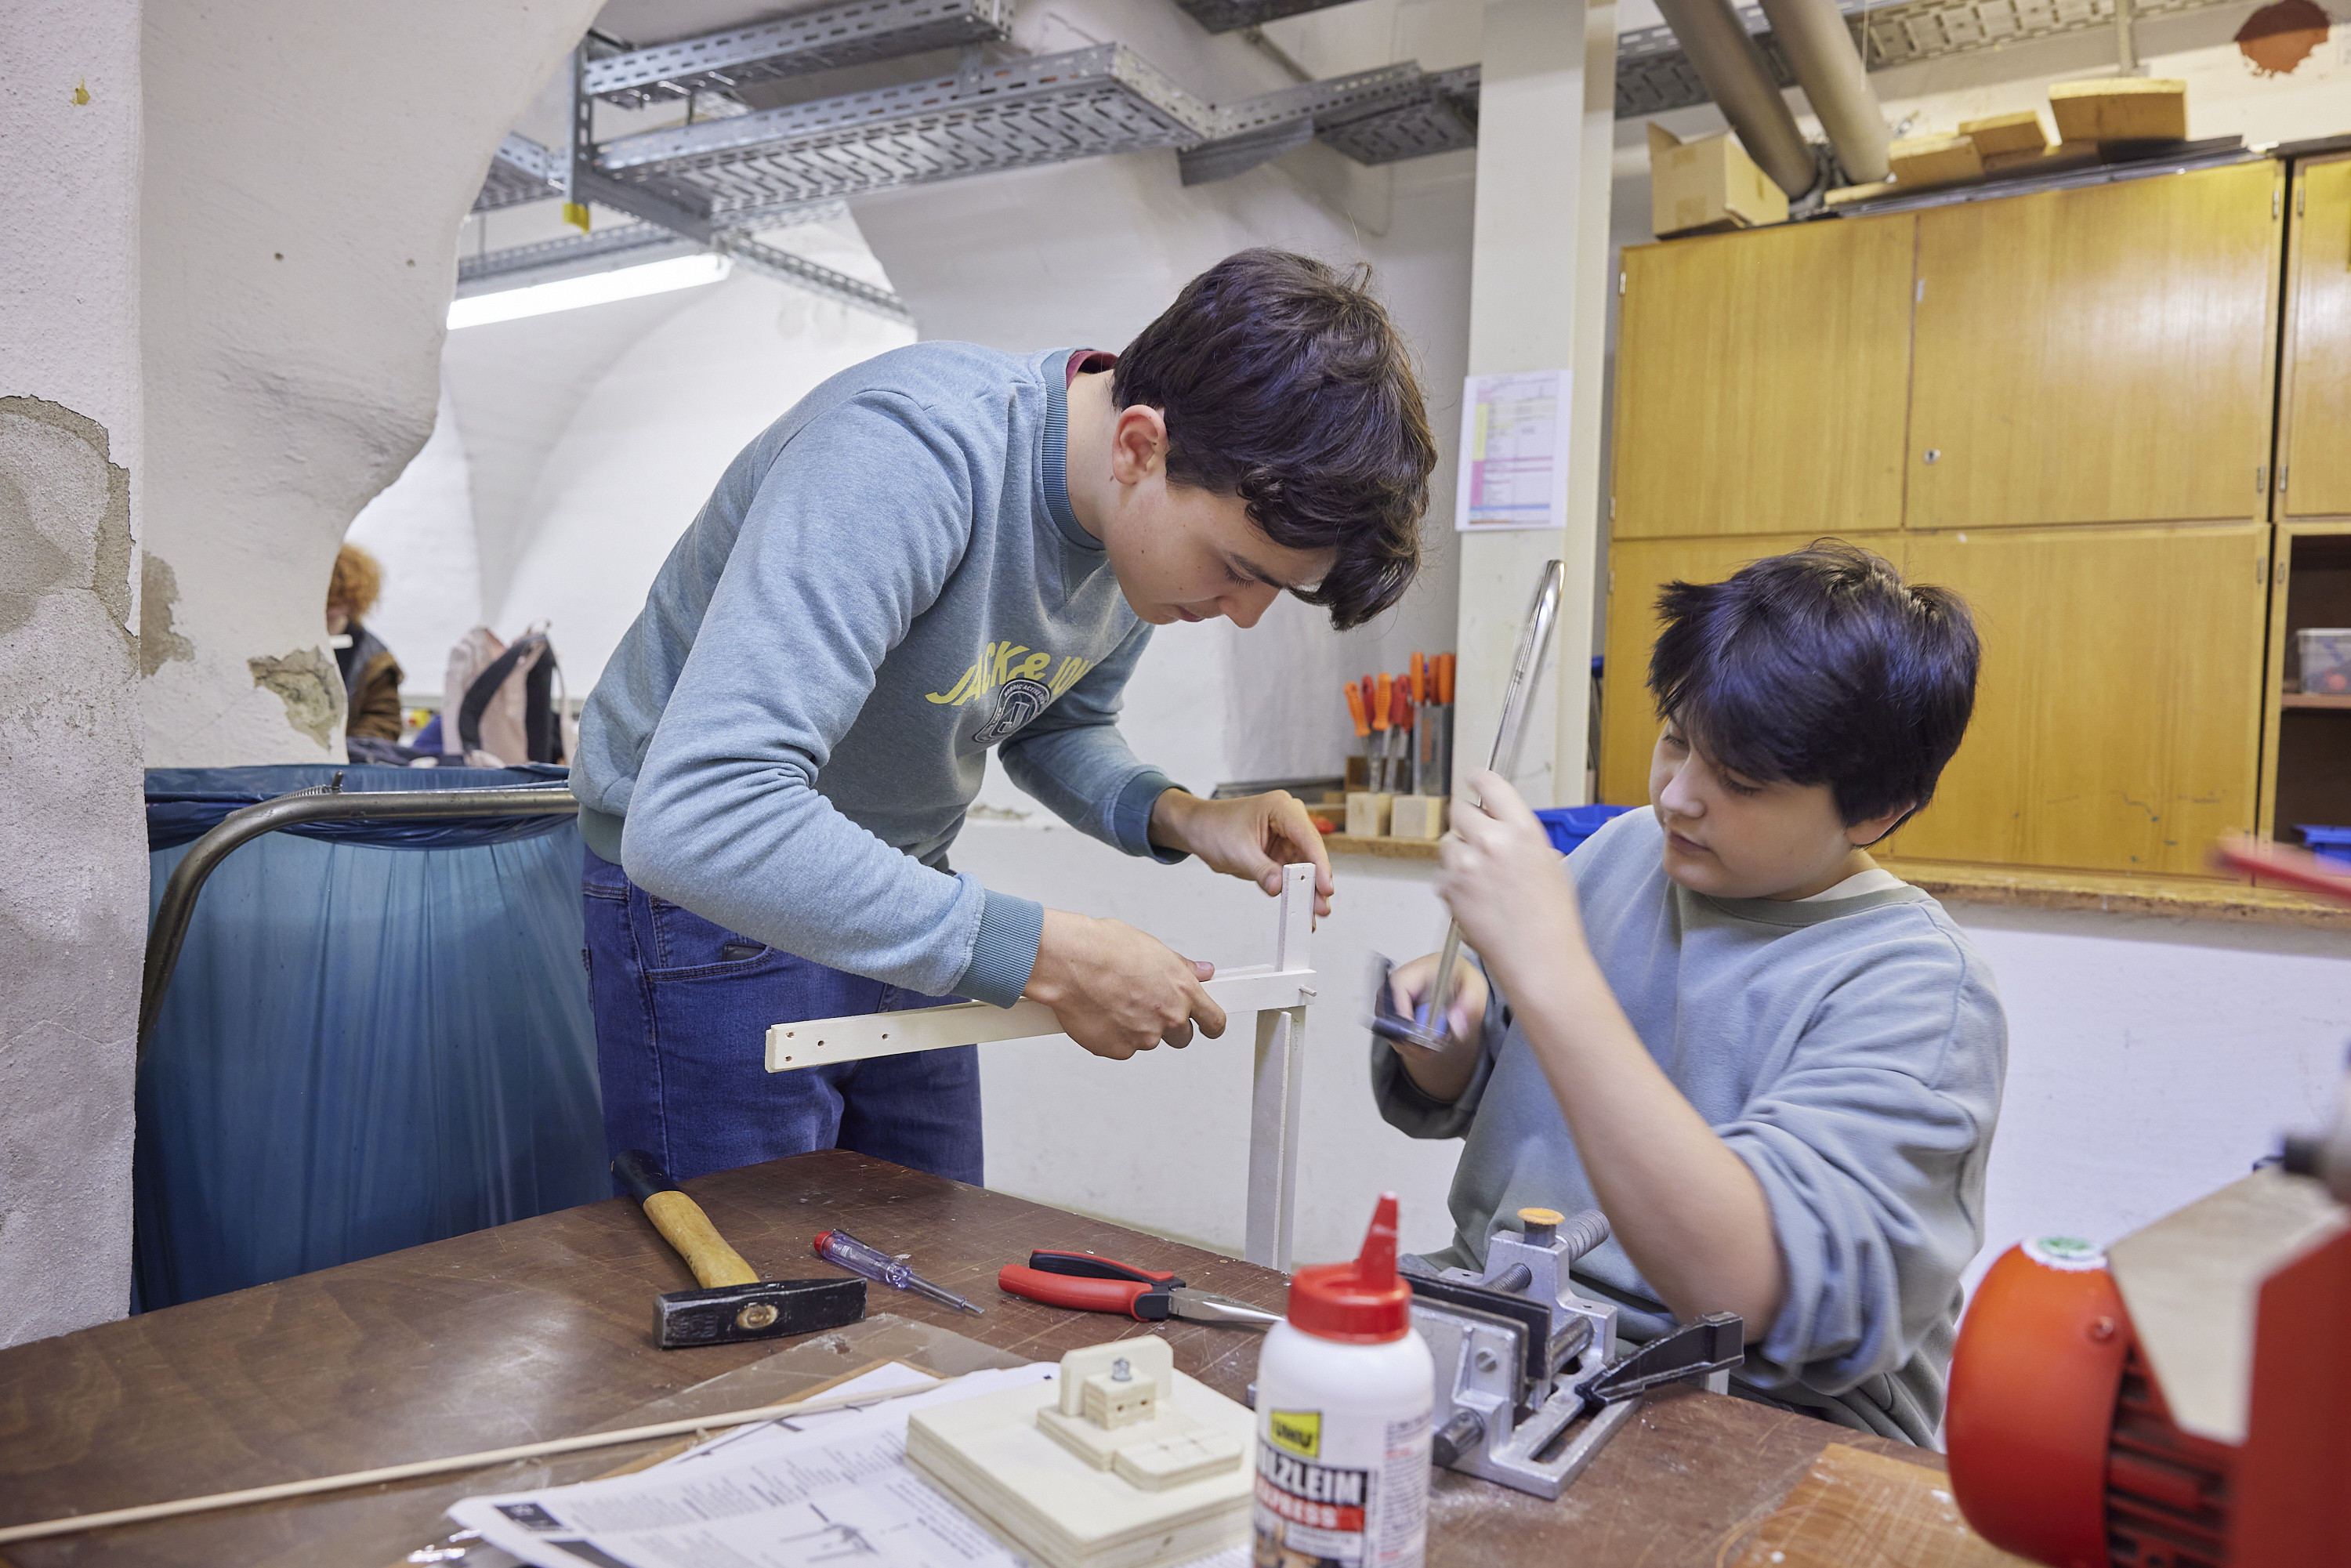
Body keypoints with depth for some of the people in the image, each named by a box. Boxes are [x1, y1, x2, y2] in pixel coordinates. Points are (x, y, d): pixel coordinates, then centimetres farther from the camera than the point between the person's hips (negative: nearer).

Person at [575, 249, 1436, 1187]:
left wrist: (1172, 816, -12)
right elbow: (698, 818, -41)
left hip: (896, 897, 7)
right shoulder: (908, 451, -33)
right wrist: (1044, 954, -37)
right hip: (710, 893, -6)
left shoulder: (1156, 516, -8)